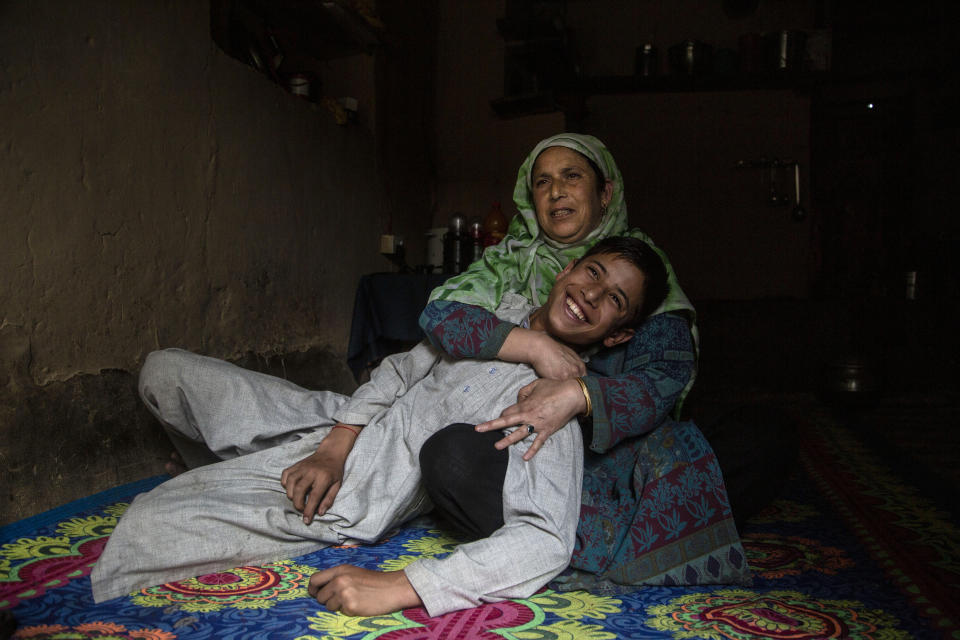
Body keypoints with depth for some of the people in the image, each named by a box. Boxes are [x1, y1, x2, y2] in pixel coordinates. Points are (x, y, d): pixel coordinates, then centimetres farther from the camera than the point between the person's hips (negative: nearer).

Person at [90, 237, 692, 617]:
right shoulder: (502, 305, 0)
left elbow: (546, 540, -35)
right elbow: (402, 369, 6)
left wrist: (397, 588, -41)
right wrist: (336, 445, -9)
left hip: (348, 502, -7)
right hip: (337, 423, 7)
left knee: (146, 525, -17)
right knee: (164, 368, 19)